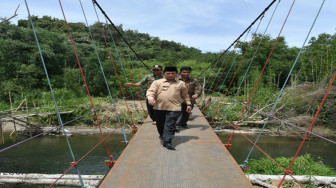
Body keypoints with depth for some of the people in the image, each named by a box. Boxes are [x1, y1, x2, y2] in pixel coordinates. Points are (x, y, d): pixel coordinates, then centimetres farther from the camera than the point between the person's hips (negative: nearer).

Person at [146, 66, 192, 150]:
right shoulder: (157, 82, 6)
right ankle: (162, 135, 42)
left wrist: (188, 104, 14)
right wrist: (150, 98, -21)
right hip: (159, 107, 1)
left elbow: (185, 95, 20)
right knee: (160, 124, 15)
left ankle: (167, 142, -5)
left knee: (170, 125, -8)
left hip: (174, 108, -1)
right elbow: (151, 91, -2)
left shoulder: (181, 83, 12)